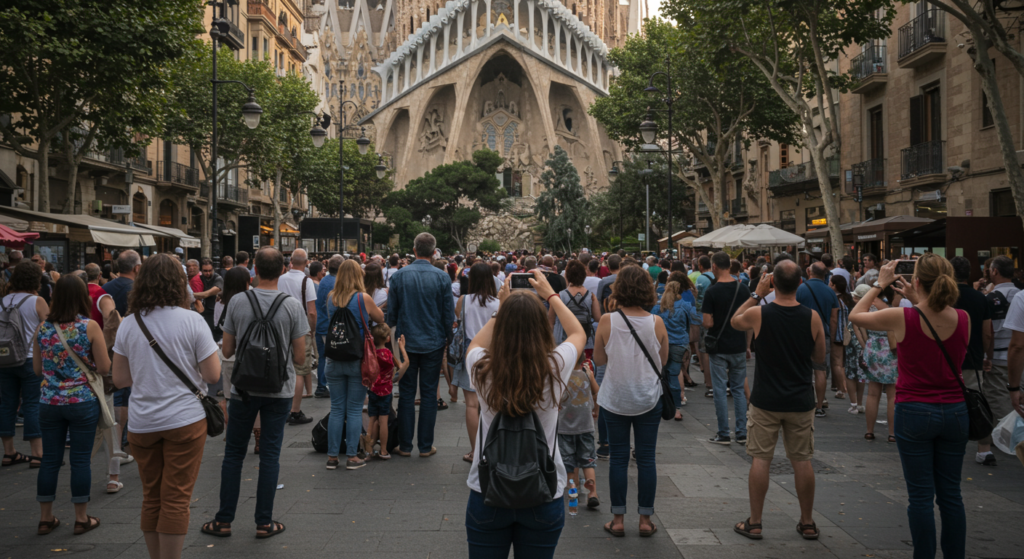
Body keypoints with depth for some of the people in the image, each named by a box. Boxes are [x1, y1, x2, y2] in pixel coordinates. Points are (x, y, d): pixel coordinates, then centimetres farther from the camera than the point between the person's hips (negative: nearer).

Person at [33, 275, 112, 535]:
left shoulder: (42, 327, 1)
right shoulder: (90, 327, -10)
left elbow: (37, 369, 10)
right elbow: (105, 369, -9)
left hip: (49, 402, 4)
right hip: (83, 401, -3)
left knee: (50, 459, 12)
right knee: (81, 460, 5)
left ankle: (46, 518, 22)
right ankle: (81, 518, 14)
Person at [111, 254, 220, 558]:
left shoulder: (128, 325, 1)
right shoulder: (191, 321, -10)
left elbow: (120, 379, 5)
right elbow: (213, 375, -10)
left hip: (141, 423, 4)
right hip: (184, 419, -4)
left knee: (151, 498, 15)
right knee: (176, 499, 2)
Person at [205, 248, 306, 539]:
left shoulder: (237, 303, -6)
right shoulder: (292, 306, -9)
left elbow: (226, 350, 0)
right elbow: (300, 357, -6)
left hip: (243, 388, 1)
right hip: (279, 390, -1)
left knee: (233, 453, 12)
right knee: (270, 454, 7)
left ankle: (224, 520, 19)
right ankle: (264, 523, 13)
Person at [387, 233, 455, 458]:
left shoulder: (399, 276, -4)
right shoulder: (442, 277, -7)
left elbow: (391, 312, 1)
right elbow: (449, 313, -2)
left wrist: (392, 334, 17)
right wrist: (447, 337, 13)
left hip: (406, 342, 1)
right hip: (433, 343, -1)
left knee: (406, 394, 9)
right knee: (429, 394, 6)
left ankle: (405, 445, 13)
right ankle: (425, 446, 11)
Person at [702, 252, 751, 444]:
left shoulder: (711, 292, -13)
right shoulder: (743, 289, 0)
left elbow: (708, 323, -16)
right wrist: (748, 345, 13)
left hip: (718, 348, -4)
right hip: (739, 347, 4)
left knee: (720, 391, 4)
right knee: (739, 389, 12)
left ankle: (723, 434, 8)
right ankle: (742, 433, 14)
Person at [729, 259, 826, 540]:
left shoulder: (758, 314, -13)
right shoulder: (812, 317, -8)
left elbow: (734, 321, 11)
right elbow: (820, 358, 4)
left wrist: (757, 294, 8)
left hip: (766, 401, -1)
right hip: (801, 401, 2)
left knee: (760, 459, 6)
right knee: (802, 460, 11)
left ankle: (754, 522, 12)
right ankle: (807, 523, 22)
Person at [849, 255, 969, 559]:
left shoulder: (902, 318, -15)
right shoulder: (963, 319, -5)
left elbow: (855, 315, 1)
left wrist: (879, 284, 10)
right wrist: (917, 301, 16)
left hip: (914, 412, -4)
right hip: (955, 412, 4)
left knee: (921, 495, 4)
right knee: (950, 494, 14)